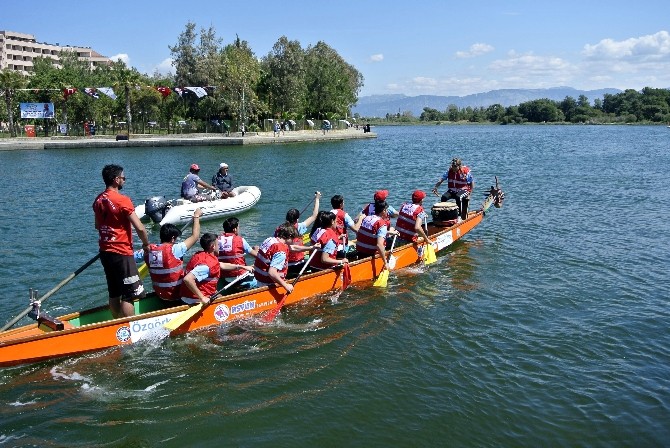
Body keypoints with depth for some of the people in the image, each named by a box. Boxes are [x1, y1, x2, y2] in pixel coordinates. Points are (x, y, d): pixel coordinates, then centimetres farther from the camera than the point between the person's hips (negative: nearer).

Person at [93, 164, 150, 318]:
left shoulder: (98, 200, 7)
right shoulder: (122, 200, -17)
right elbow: (140, 228, -18)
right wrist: (146, 244, -2)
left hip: (105, 252, 9)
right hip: (121, 253, -8)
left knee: (114, 293, 17)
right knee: (129, 295, -3)